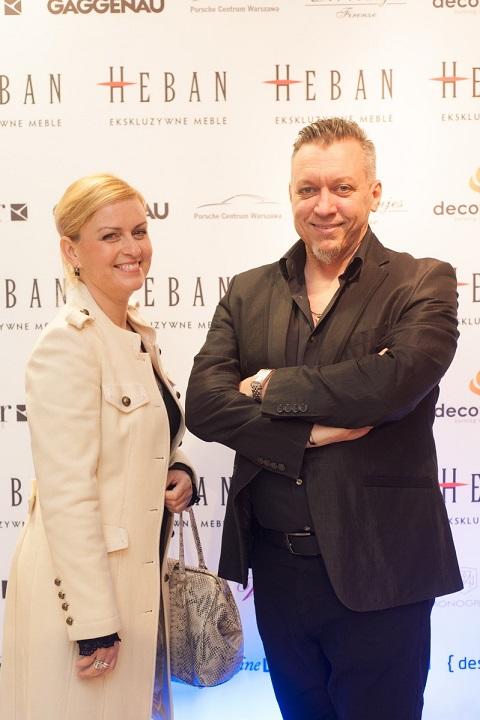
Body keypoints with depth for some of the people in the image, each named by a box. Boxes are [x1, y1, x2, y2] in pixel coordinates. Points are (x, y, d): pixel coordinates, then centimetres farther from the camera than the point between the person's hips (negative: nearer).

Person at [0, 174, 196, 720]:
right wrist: (94, 622, -19)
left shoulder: (138, 336, 7)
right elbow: (66, 494, -21)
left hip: (138, 578, 8)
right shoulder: (68, 343, -18)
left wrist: (179, 473, -1)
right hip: (83, 585, -8)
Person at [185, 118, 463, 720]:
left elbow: (392, 382, -24)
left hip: (377, 568, -4)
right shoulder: (248, 293, 5)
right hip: (277, 566, 4)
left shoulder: (424, 284, -6)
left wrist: (272, 386, -12)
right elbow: (203, 404, -6)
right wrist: (310, 433, -18)